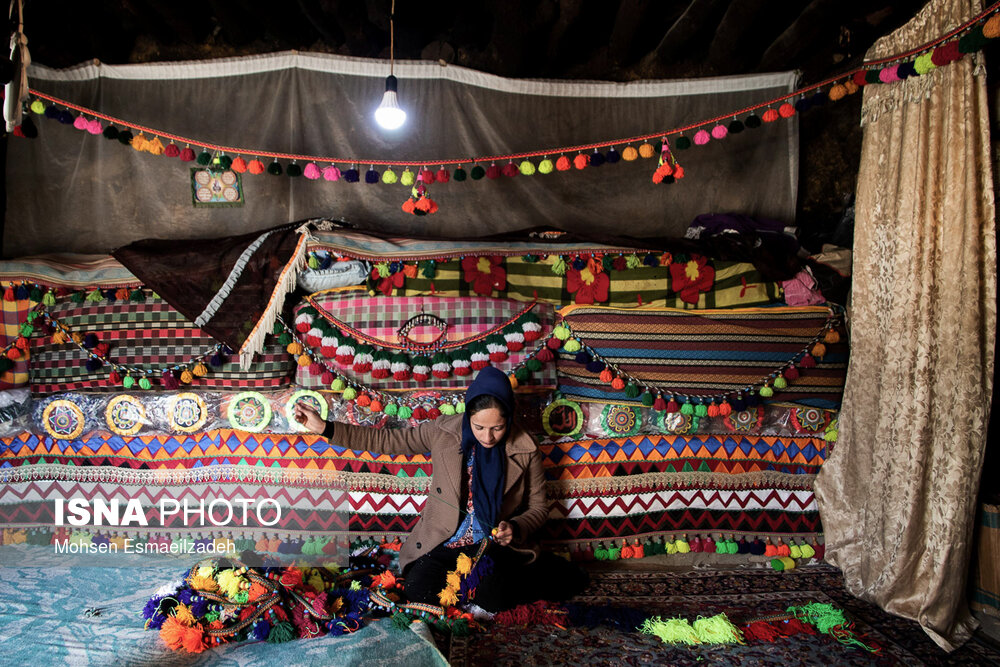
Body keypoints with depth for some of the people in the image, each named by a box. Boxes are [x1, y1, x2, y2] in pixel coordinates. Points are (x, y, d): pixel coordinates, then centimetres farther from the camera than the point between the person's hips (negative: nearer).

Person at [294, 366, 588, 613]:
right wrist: (325, 428, -2)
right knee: (420, 594, -22)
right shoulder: (442, 431, -4)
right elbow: (387, 440, 2)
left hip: (494, 544, -2)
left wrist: (516, 528, -17)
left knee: (492, 599, -30)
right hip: (443, 542, 3)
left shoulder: (525, 450, -6)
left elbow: (538, 506, 5)